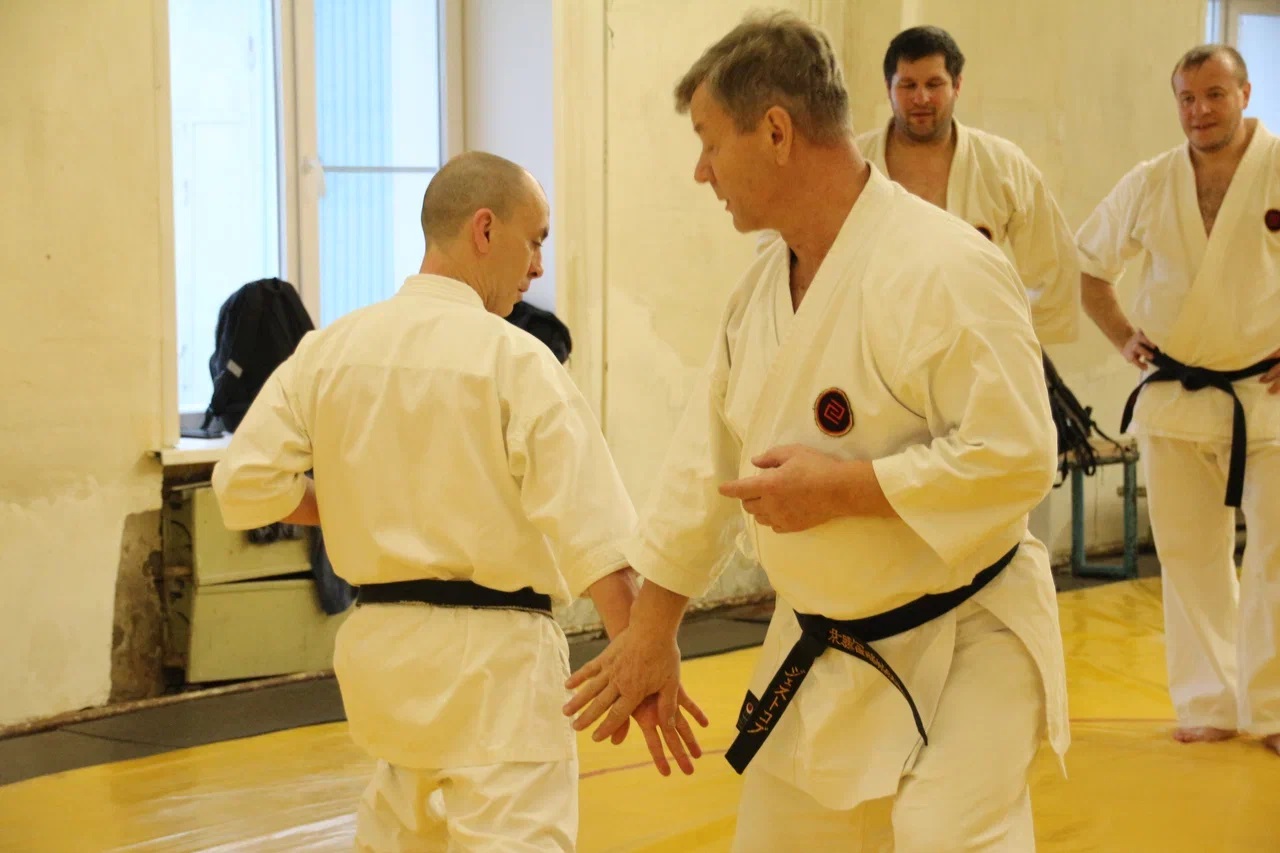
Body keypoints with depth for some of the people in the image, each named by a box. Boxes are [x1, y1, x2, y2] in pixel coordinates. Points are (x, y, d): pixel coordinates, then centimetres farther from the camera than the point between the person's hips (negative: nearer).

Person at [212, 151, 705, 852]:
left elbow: (245, 484, 1)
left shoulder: (327, 349, 3)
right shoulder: (516, 360, -12)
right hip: (491, 658, -6)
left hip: (377, 643, 7)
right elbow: (591, 536, -15)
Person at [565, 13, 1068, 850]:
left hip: (960, 652, -8)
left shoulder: (944, 268, -23)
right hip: (820, 654, 8)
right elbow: (706, 458, 12)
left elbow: (1014, 457, -28)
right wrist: (652, 631, 16)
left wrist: (841, 488, -26)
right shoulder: (763, 285, 4)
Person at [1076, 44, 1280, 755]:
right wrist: (1122, 337, 3)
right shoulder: (1148, 186, 2)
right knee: (1188, 555, 8)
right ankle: (1208, 704, 21)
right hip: (1174, 397, 3)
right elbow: (1090, 266, 16)